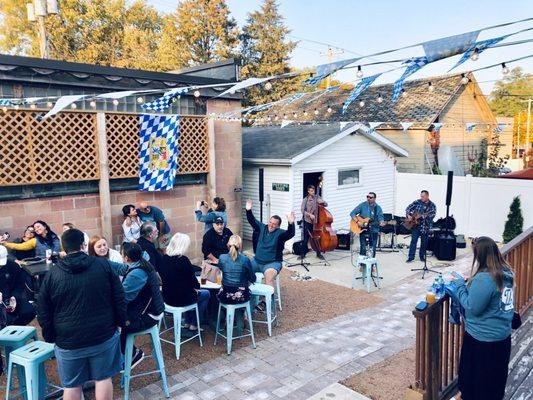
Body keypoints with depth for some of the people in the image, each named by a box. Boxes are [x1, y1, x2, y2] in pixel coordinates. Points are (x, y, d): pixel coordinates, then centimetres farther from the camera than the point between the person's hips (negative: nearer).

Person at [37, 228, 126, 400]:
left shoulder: (52, 274, -4)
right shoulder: (104, 265, -6)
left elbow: (43, 311, 0)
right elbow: (119, 298, -4)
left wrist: (50, 337, 11)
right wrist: (121, 322, 6)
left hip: (68, 340, 0)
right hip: (104, 334, 0)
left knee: (71, 385, 14)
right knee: (103, 378, 13)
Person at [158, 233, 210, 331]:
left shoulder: (164, 258, -4)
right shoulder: (183, 260, -22)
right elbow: (193, 280, -15)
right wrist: (197, 287, 9)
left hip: (167, 297, 6)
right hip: (181, 299, -6)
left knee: (189, 290, 34)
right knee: (206, 294, 20)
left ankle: (187, 322, 34)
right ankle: (194, 324, 24)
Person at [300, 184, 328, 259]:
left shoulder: (317, 197, 6)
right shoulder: (305, 200, 2)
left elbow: (326, 205, 6)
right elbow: (303, 210, -4)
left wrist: (322, 202, -16)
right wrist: (310, 214, -19)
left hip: (315, 221, 1)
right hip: (307, 221, -1)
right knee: (306, 238, 3)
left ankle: (318, 253, 15)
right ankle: (303, 253, 14)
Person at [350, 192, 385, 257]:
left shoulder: (378, 208, 3)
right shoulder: (362, 205, 0)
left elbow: (380, 218, -1)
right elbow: (352, 213, -2)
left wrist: (381, 222, -24)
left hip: (374, 230, 2)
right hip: (363, 230, -2)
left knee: (373, 249, 6)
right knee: (363, 248, -7)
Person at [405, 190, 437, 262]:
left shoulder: (432, 205, -2)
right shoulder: (417, 202, 2)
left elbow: (433, 214, -13)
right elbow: (408, 208, 7)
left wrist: (424, 216, -29)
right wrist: (408, 215, -10)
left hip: (425, 225, 0)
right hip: (415, 224, 0)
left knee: (424, 242, 8)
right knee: (413, 240, -5)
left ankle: (422, 256, 25)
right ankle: (411, 257, -2)